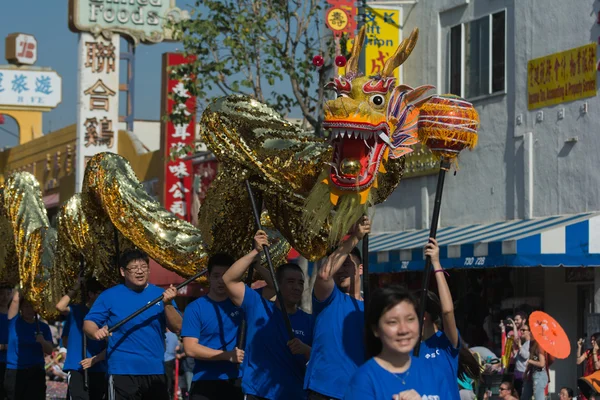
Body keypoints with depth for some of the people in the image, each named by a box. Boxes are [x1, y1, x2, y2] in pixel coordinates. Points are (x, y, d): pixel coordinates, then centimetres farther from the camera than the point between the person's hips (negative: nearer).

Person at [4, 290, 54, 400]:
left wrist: (42, 341, -19)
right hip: (13, 372, 0)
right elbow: (15, 300, -9)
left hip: (35, 372, 0)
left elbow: (50, 351, 0)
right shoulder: (14, 321, 3)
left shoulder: (43, 327, 6)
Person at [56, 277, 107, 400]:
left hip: (98, 369, 4)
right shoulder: (75, 310, 4)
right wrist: (74, 289, -9)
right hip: (76, 368, -4)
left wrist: (94, 359, -13)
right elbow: (60, 307, -18)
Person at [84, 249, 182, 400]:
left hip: (156, 371, 3)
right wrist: (96, 332, -24)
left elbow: (177, 328, -2)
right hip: (123, 371, -3)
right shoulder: (110, 296, 1)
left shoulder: (160, 294, 6)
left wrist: (168, 304, -19)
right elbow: (88, 324, 0)